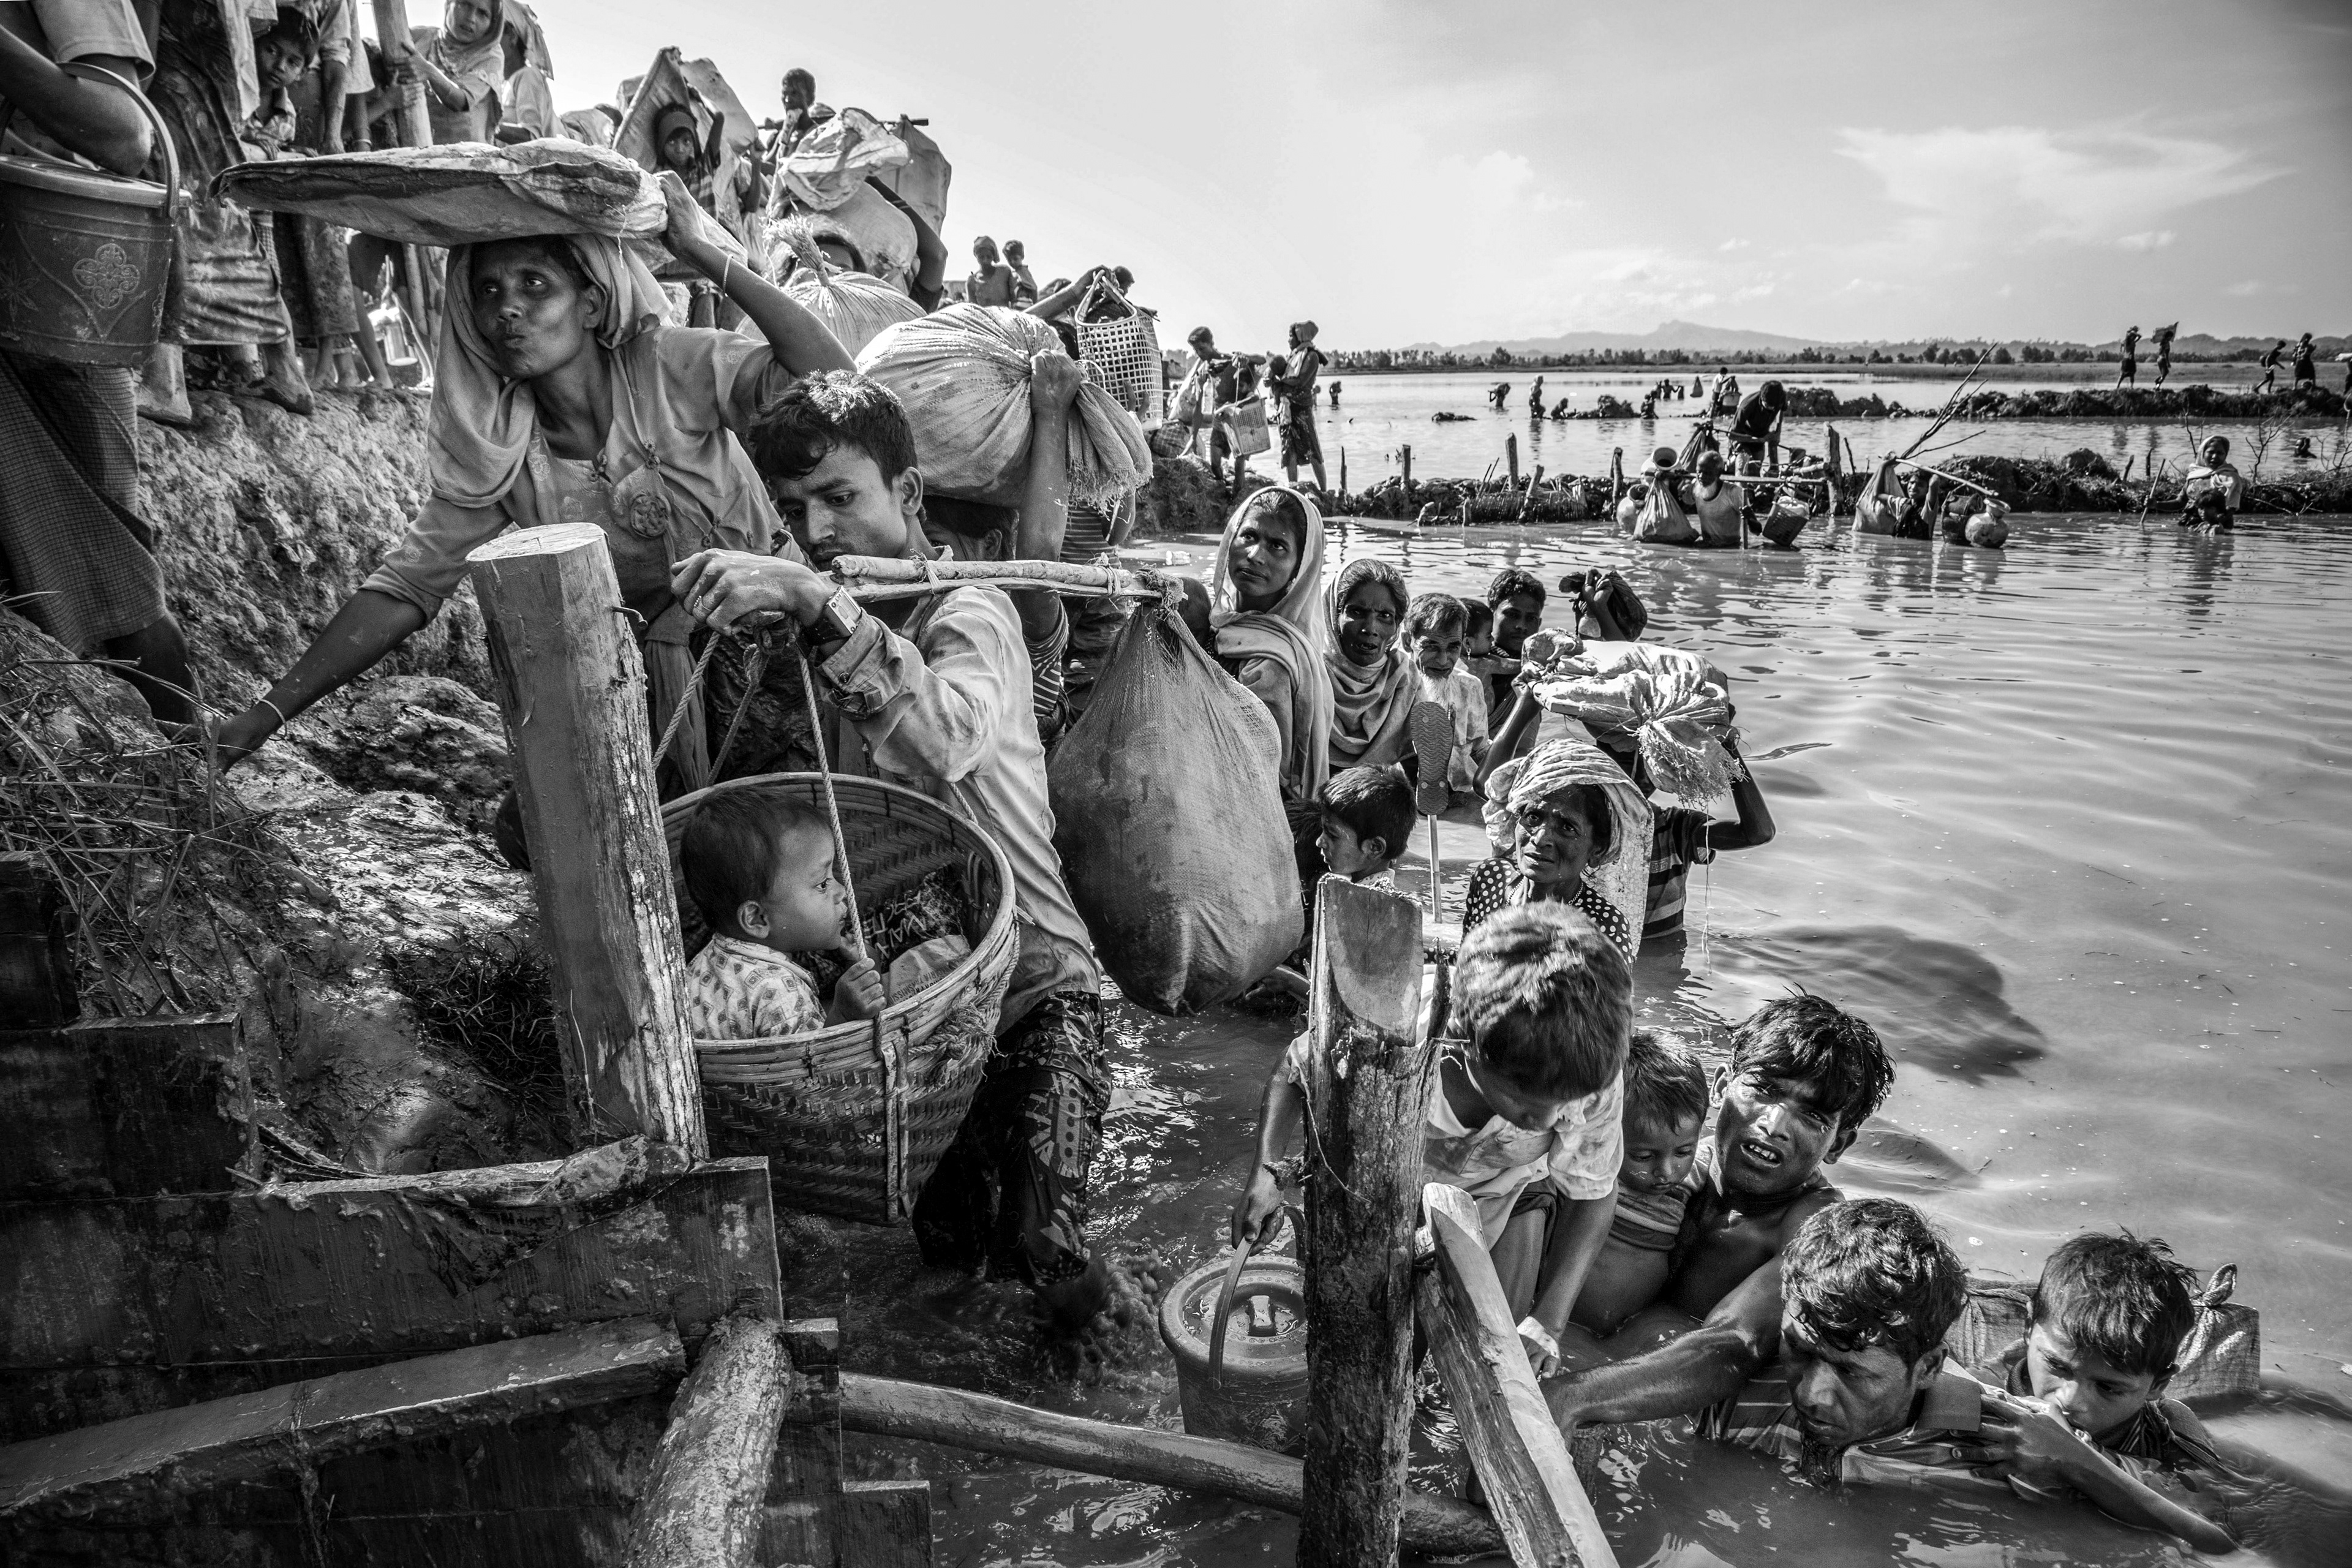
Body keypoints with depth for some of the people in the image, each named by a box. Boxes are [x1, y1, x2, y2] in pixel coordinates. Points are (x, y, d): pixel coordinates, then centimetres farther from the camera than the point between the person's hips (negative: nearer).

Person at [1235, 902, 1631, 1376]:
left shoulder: (1594, 1077, -37)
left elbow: (1592, 1195, -14)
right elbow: (1294, 1071, -14)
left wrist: (1546, 1323, -22)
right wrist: (1266, 1171, -29)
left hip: (1511, 1199, 1)